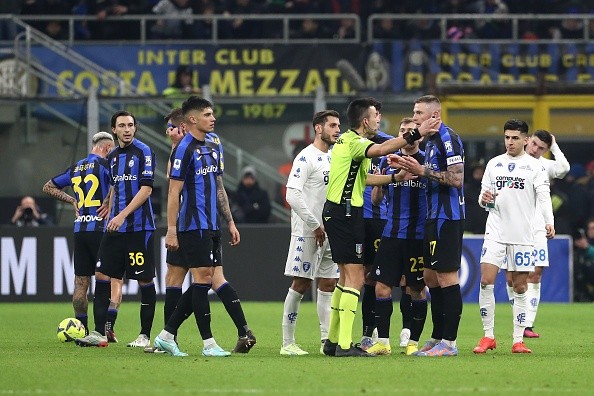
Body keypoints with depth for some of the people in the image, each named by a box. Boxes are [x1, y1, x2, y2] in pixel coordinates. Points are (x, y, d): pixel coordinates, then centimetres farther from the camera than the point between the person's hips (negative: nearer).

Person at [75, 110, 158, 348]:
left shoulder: (144, 152, -7)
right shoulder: (112, 157, 14)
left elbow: (146, 189, -13)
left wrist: (122, 215, -18)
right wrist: (111, 217, 17)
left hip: (139, 227, -7)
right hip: (115, 228, 7)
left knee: (144, 280, -2)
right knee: (102, 275, 0)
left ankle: (145, 335, 4)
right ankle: (100, 332, 2)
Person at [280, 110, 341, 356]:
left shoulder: (333, 157, 15)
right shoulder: (306, 158, -11)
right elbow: (293, 195, -19)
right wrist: (315, 226, -17)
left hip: (329, 232, 8)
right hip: (307, 233, -8)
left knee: (328, 284, 6)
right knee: (300, 284, -5)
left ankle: (327, 340, 9)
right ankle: (288, 343, -1)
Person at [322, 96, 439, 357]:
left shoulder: (347, 141, 18)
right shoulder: (354, 142, -14)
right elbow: (381, 150, -35)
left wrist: (395, 177, 22)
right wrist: (416, 134, -38)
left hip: (336, 212, 11)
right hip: (345, 214, -11)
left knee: (347, 276, 16)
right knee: (355, 277, -10)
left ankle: (333, 340, 19)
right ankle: (344, 344, -15)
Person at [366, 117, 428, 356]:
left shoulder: (427, 161, 2)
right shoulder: (388, 161, 11)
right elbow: (376, 200, 16)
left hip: (418, 235, -3)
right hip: (391, 234, 3)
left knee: (416, 290, 2)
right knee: (381, 287, -3)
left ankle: (413, 341, 10)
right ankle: (383, 342, 2)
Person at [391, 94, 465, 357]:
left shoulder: (448, 139, -14)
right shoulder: (431, 141, 17)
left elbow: (456, 179, -21)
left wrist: (423, 171, -19)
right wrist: (409, 168, 11)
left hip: (447, 216, -10)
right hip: (435, 216, 10)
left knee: (447, 277, -8)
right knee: (430, 276, 12)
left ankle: (449, 342, -7)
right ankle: (437, 337, 18)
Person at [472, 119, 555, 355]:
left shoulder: (535, 166, 4)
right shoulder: (494, 164, 13)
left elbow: (543, 196, -5)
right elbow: (484, 196, 17)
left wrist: (549, 222, -22)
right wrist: (484, 199, -8)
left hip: (523, 235, -2)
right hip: (495, 232, 2)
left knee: (520, 287, 2)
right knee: (486, 282, -9)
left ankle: (518, 340, 7)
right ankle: (488, 336, 0)